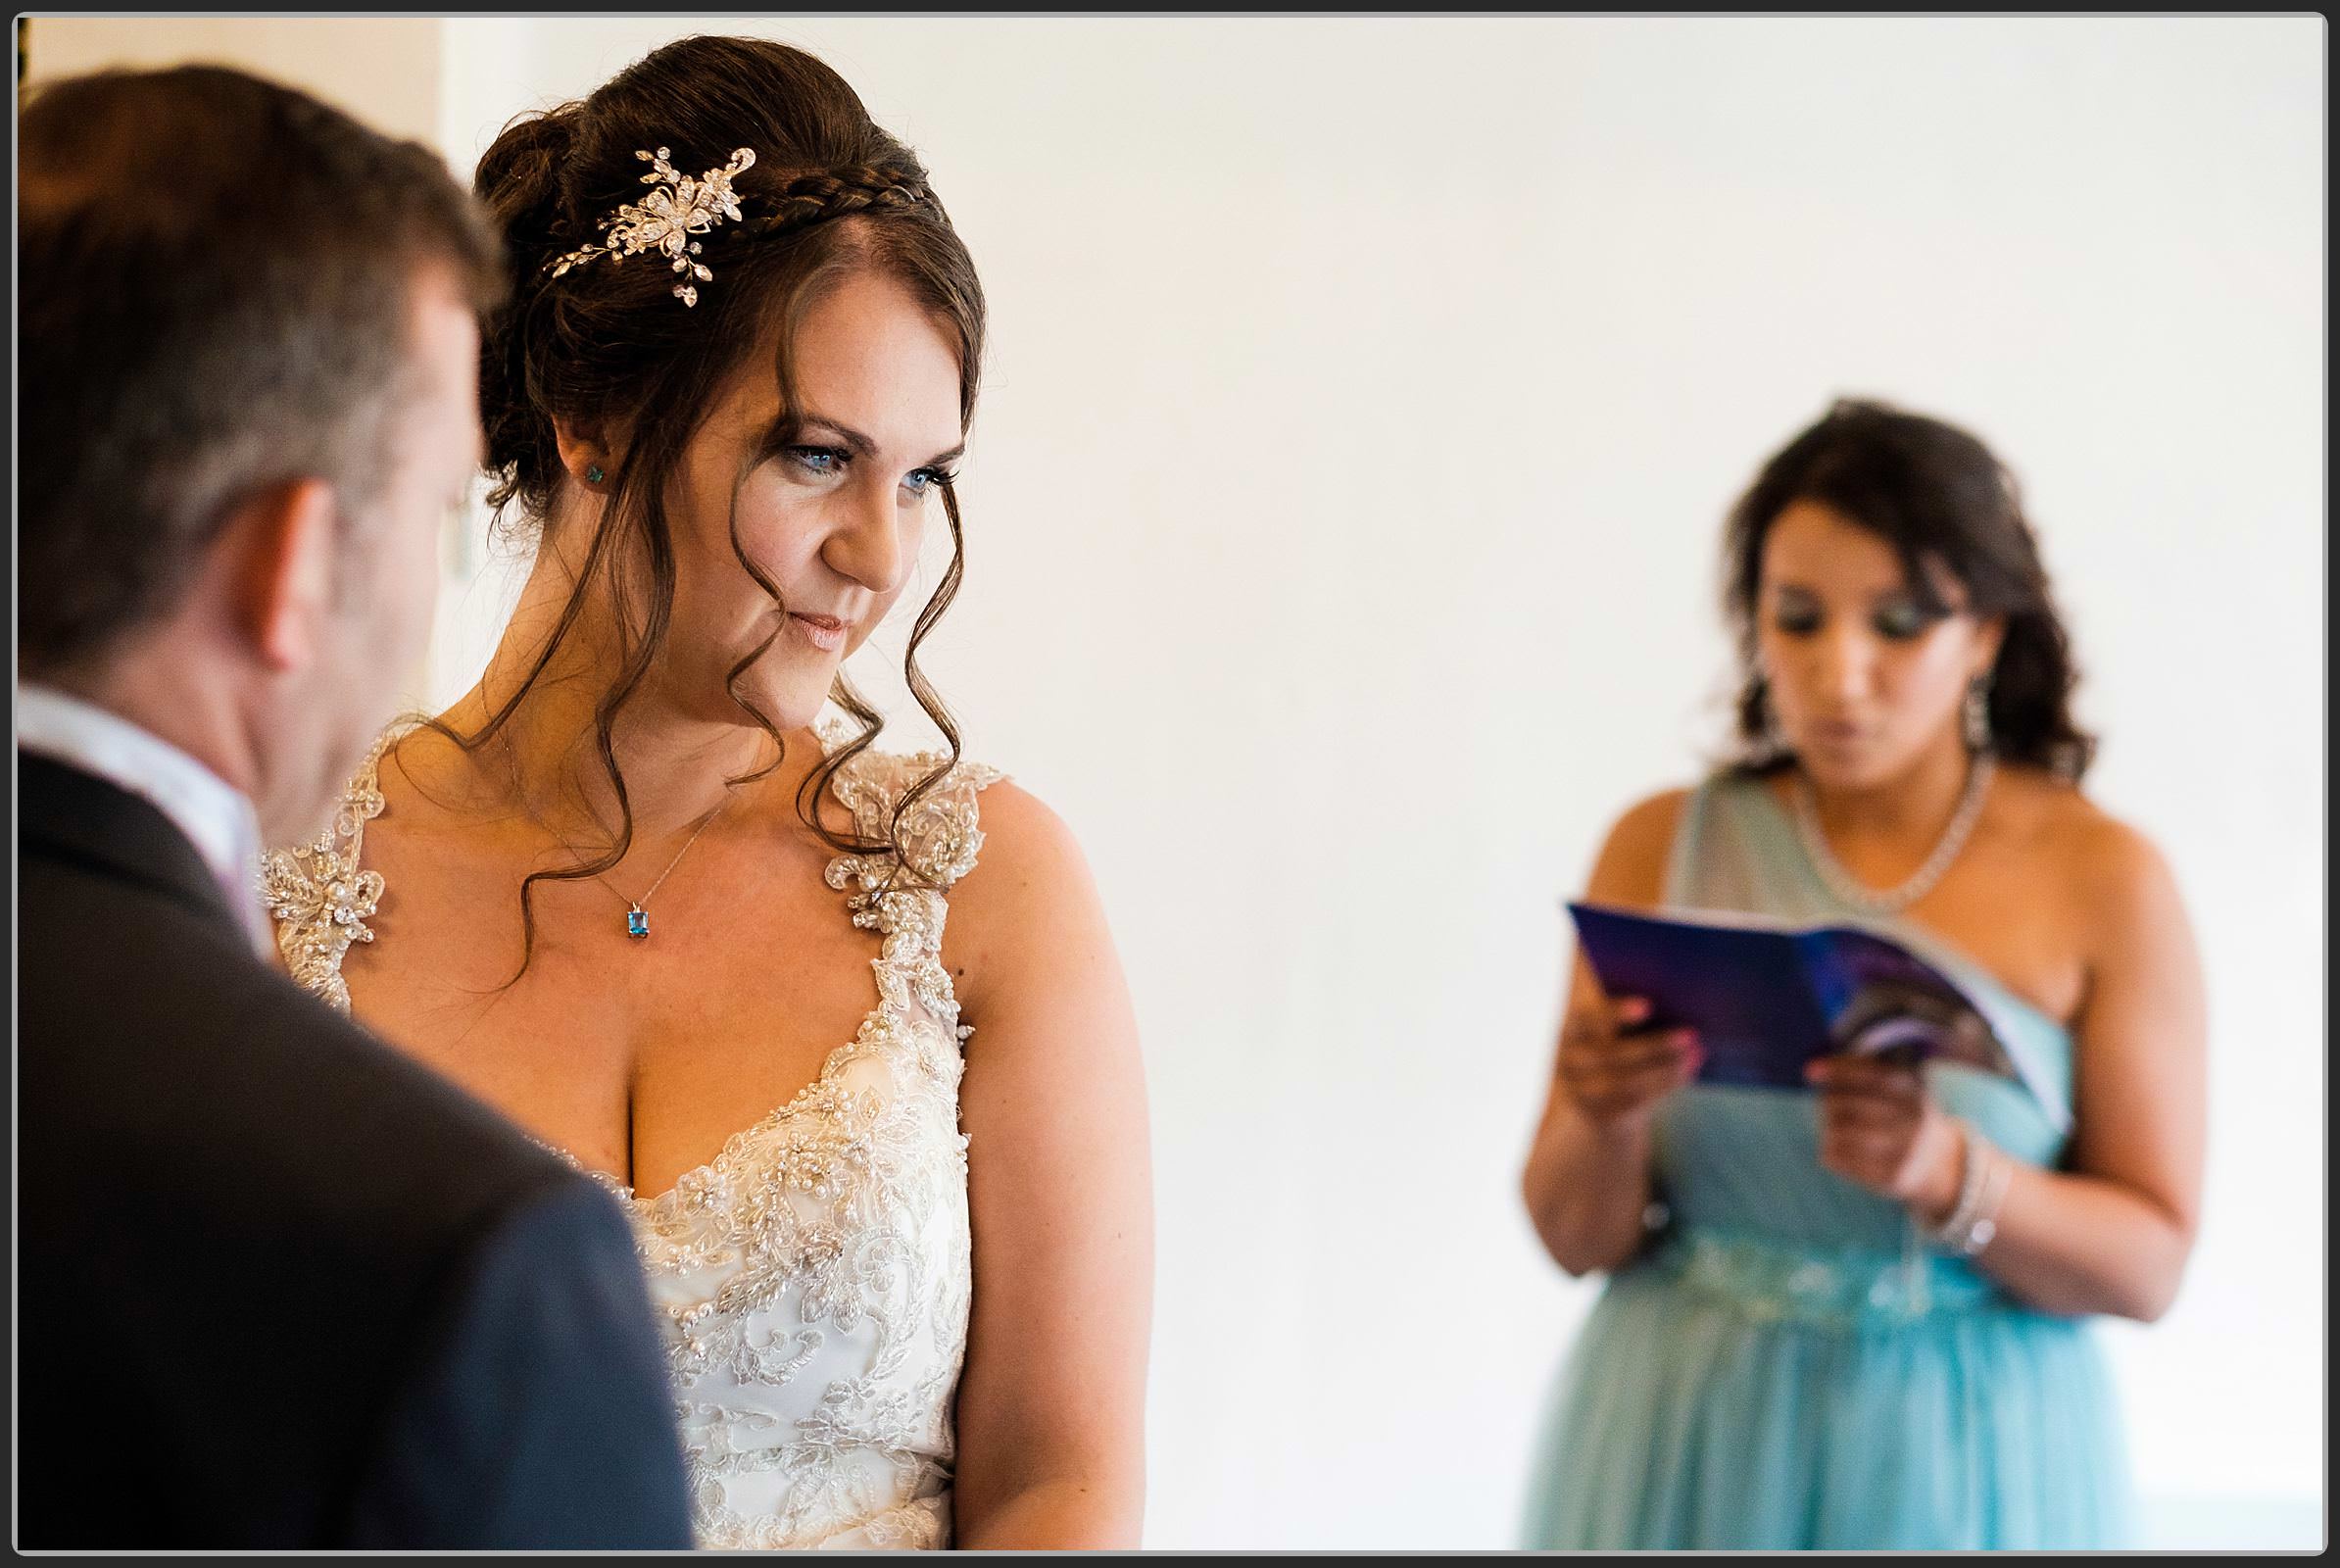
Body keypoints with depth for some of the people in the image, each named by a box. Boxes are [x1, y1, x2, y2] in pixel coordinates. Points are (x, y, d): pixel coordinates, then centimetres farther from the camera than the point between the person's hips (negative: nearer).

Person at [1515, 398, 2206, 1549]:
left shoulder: (2101, 878, -5)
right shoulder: (1662, 847, 0)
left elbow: (2146, 1265, -6)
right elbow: (1577, 1237, 1)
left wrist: (1948, 1173, -22)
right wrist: (1605, 1128, -20)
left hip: (1959, 1469, -1)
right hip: (1684, 1455, 2)